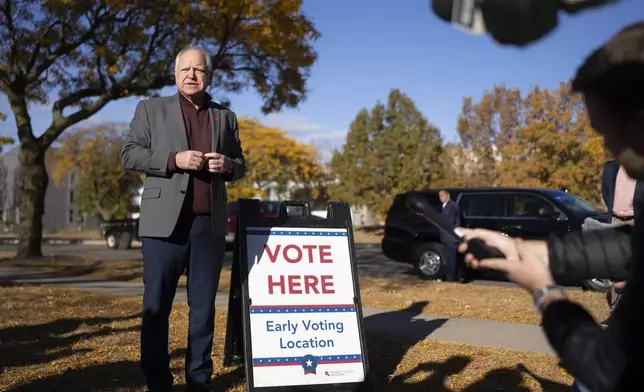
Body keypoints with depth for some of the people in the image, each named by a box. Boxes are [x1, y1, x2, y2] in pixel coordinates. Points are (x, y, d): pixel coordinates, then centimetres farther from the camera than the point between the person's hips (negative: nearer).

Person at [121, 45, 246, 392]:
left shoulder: (225, 117, 17)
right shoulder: (151, 109, 10)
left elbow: (239, 165, 18)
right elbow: (129, 155, 1)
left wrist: (227, 165, -6)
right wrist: (173, 159, -14)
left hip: (210, 224, 3)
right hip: (165, 222, -2)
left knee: (203, 307, 7)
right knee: (156, 306, 1)